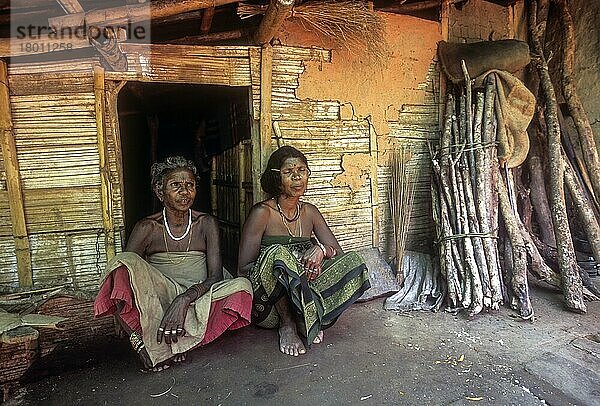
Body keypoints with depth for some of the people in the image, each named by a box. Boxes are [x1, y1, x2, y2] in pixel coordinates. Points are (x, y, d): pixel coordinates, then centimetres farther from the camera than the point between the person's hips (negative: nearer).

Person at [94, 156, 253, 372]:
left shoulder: (206, 224, 1)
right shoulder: (147, 228, 1)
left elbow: (216, 277, -7)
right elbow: (122, 271, -6)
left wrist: (184, 300, -26)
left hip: (197, 299, 1)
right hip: (155, 301, 0)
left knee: (241, 285, -28)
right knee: (124, 261, -25)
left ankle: (160, 348, -28)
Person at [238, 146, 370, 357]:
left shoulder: (310, 212, 8)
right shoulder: (263, 212, -9)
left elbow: (338, 252, 6)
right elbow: (243, 269, -12)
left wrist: (322, 249, -18)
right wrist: (281, 266, -25)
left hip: (303, 292, 5)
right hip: (266, 306, -4)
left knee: (354, 261, -12)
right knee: (277, 253, -34)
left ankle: (310, 319, -11)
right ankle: (287, 326, -16)